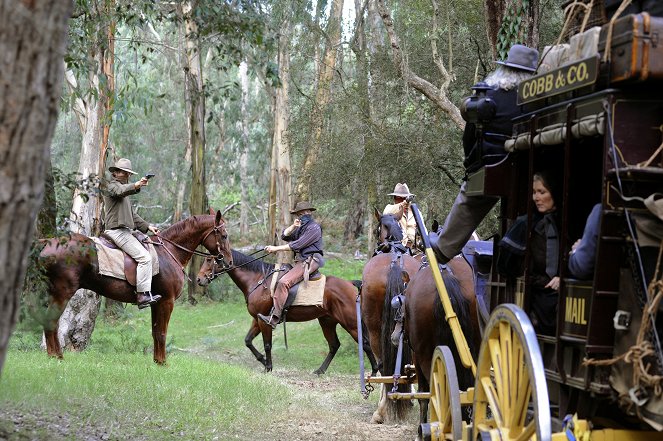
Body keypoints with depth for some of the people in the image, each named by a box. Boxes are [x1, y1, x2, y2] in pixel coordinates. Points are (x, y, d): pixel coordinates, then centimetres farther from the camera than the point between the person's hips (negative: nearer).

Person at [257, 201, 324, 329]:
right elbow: (285, 236, 15)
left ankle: (274, 318, -31)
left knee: (283, 283, -26)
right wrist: (293, 226, -4)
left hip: (309, 261, -11)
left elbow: (297, 245, -15)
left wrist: (276, 248, -12)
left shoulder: (314, 228, -8)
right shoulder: (301, 227, 23)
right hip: (299, 261, 11)